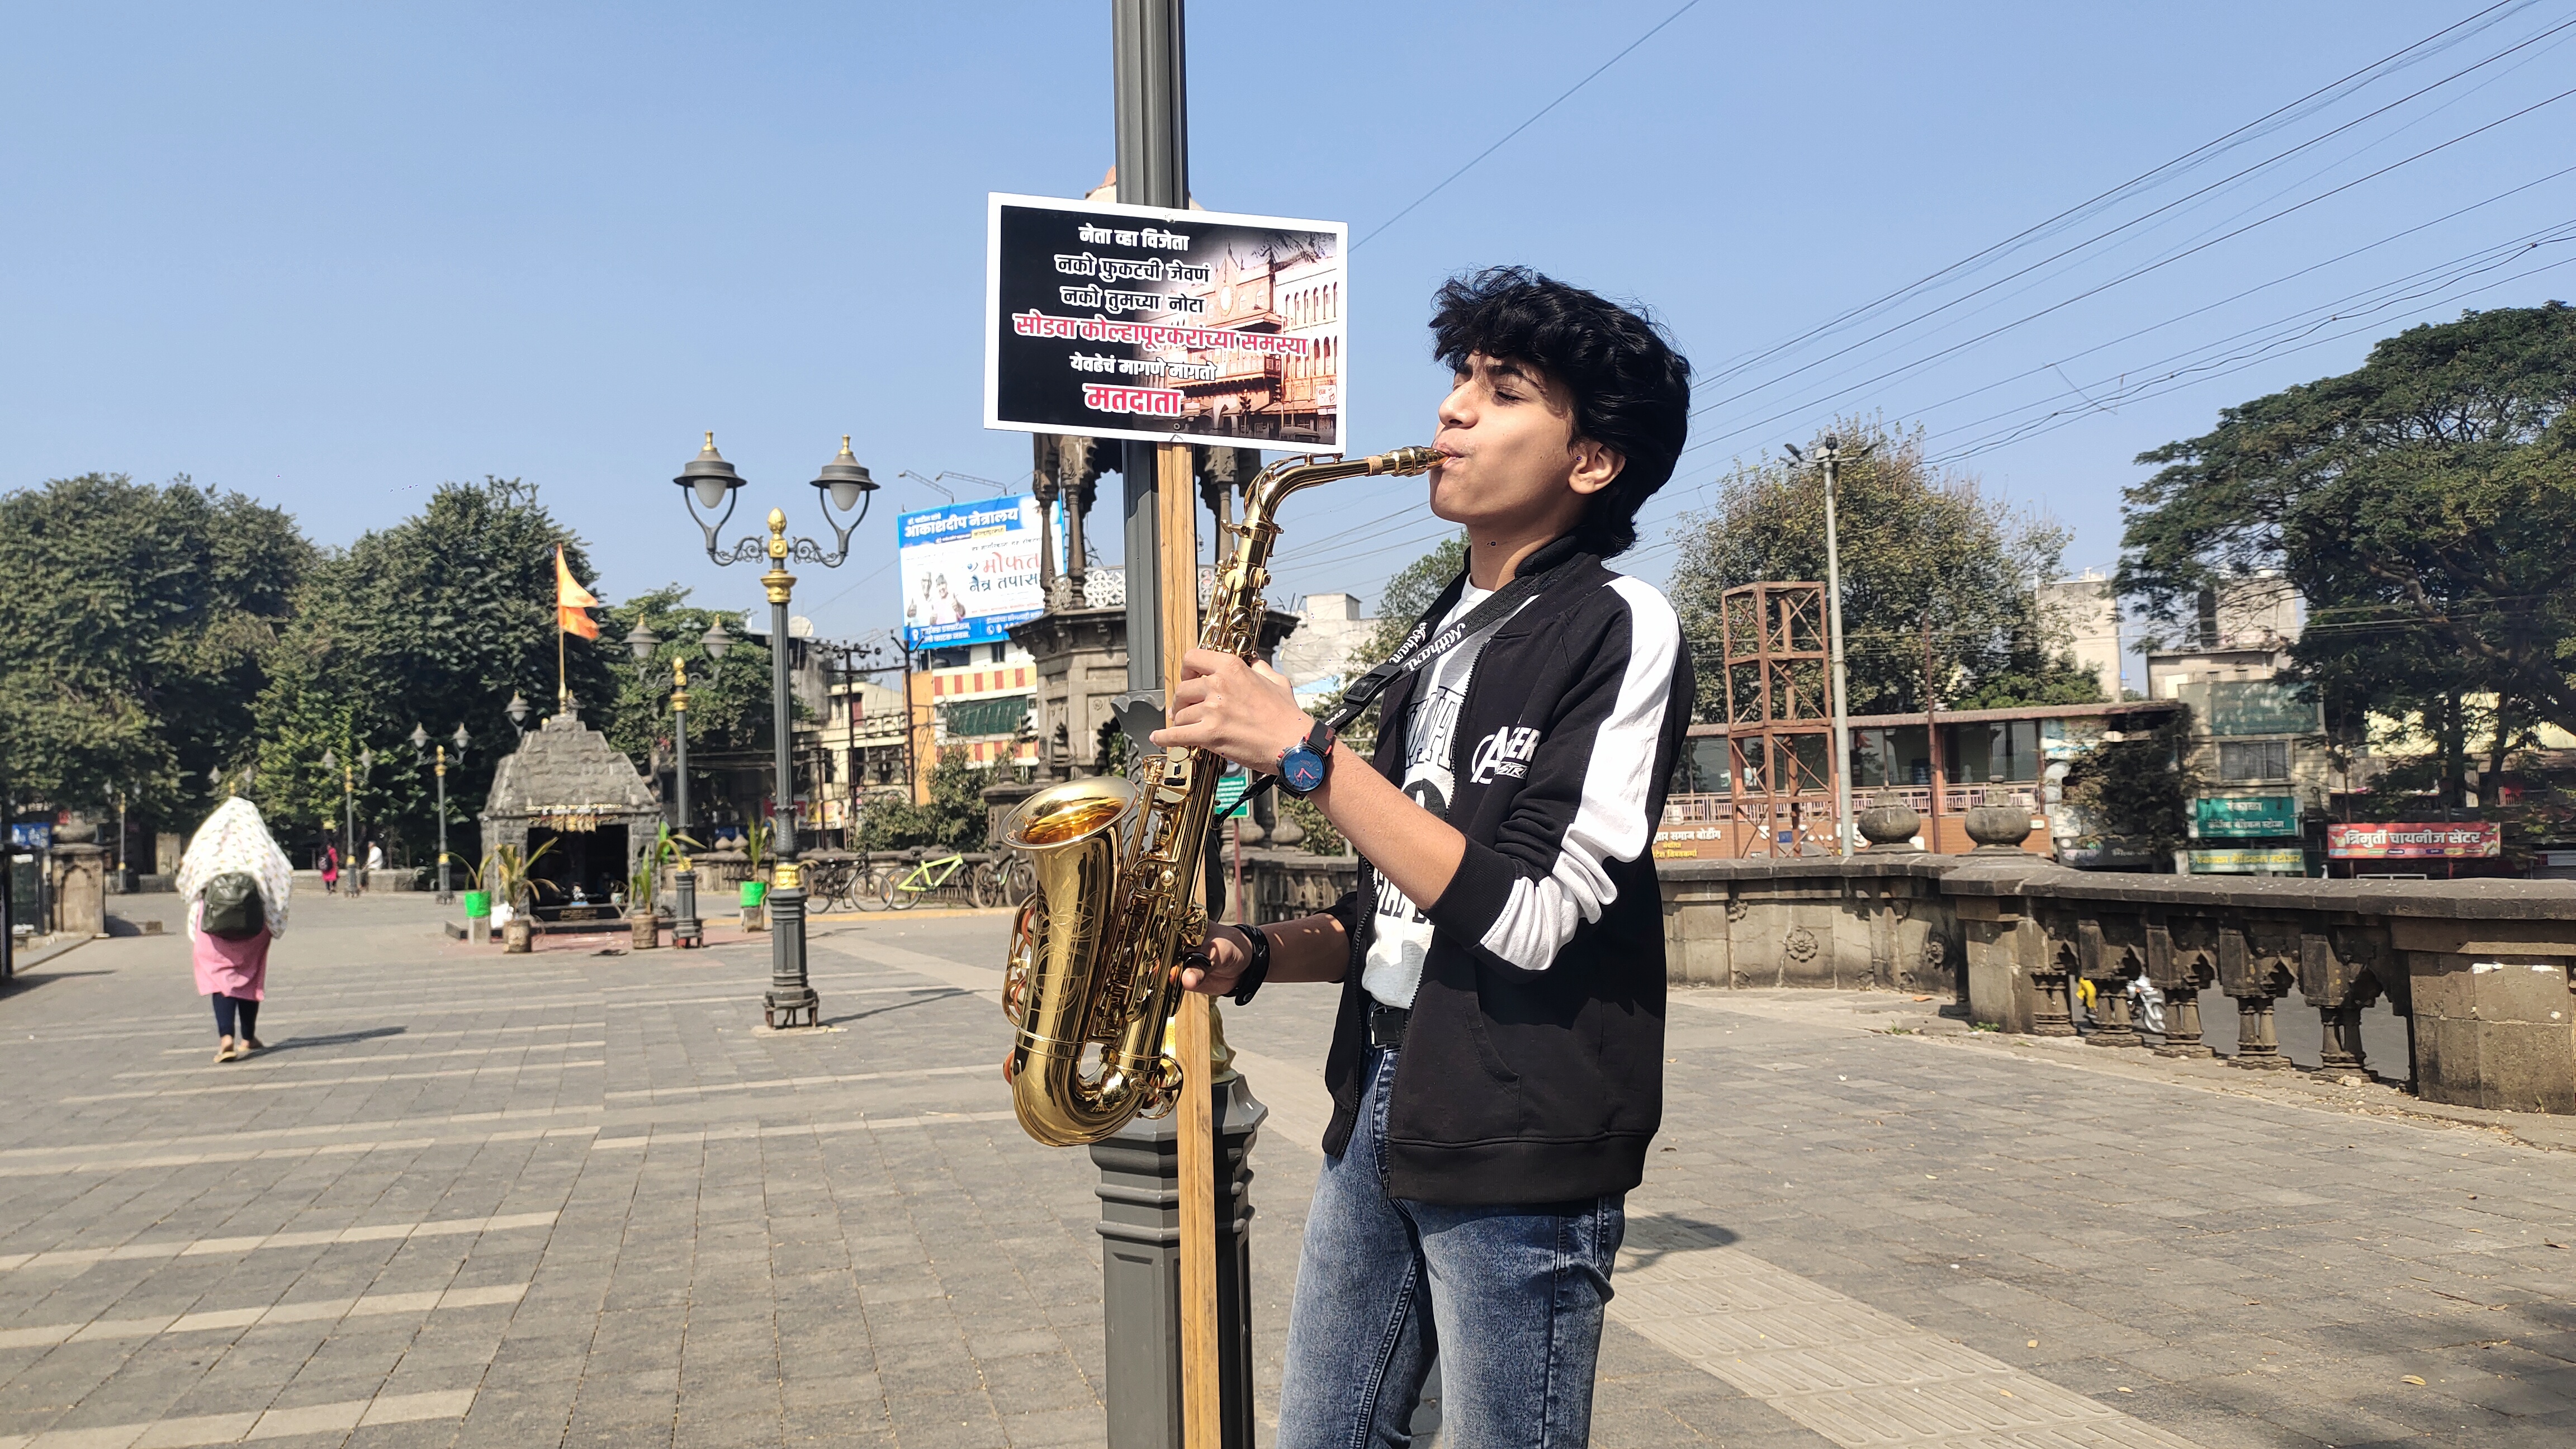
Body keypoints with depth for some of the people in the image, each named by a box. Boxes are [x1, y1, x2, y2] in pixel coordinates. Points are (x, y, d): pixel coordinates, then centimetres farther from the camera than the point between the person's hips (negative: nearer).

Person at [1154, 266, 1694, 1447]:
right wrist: (1259, 954, 0)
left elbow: (1523, 914, -20)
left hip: (1522, 1149, -7)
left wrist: (1303, 752, -20)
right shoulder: (1442, 638, 13)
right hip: (1380, 1103, 8)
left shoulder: (1620, 629, -11)